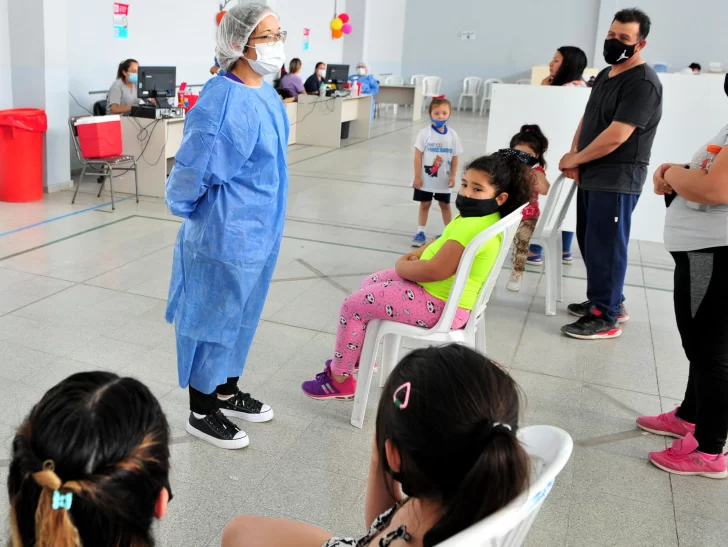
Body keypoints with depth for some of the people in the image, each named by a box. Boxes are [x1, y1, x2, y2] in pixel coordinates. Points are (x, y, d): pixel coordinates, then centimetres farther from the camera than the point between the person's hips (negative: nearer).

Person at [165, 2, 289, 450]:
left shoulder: (267, 95, 5)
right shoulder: (222, 104, -24)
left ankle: (228, 393, 41)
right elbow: (192, 172, -21)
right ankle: (201, 414, 26)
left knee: (240, 316, 21)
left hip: (258, 231, 9)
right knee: (212, 320, 8)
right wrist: (194, 213, -3)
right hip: (226, 236, -8)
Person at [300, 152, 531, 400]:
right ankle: (359, 355, 36)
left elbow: (435, 270, -33)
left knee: (353, 306, -4)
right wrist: (417, 254, 3)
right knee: (370, 284, 24)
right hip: (447, 295, 11)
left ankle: (339, 378, 12)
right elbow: (446, 242, 20)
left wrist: (402, 265, -13)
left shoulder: (473, 227, -30)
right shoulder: (481, 217, 3)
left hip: (439, 305, -11)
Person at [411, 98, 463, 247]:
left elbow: (455, 157, 2)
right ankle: (420, 232, 22)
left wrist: (453, 176, -3)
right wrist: (417, 176, -11)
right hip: (426, 179, -2)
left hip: (443, 180, 2)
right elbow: (418, 156, -9)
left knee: (445, 205, 14)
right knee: (425, 205, 11)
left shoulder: (452, 135, -3)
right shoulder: (425, 133, -11)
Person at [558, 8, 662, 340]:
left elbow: (615, 136, -22)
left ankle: (605, 318, 5)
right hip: (592, 175, 9)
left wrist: (574, 159, -10)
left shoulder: (642, 83, -15)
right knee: (590, 242, 15)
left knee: (604, 247, -5)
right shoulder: (604, 75, 15)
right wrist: (575, 158, 0)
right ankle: (609, 301, 29)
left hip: (617, 179, -9)